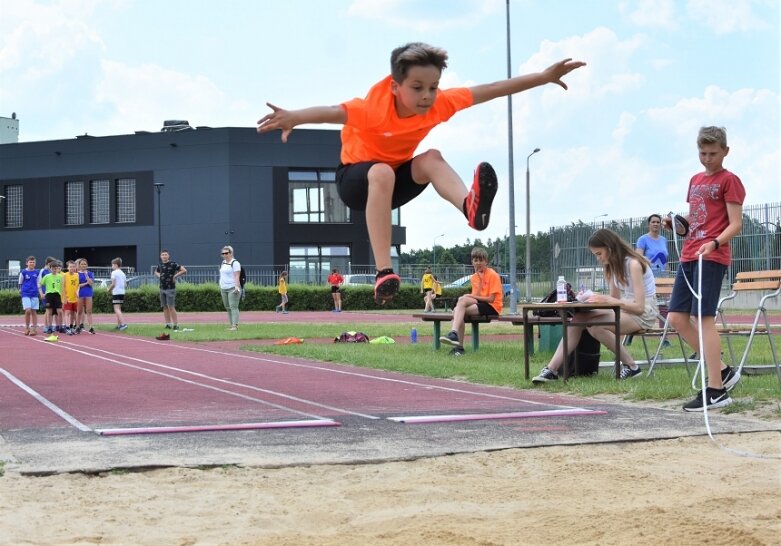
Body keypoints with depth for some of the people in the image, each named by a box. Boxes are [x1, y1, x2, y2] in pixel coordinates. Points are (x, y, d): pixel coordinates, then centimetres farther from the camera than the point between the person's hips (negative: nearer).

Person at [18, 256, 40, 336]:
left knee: (34, 311, 3)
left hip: (34, 294, 3)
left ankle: (34, 328, 8)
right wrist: (20, 291, 3)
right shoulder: (23, 272, -1)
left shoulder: (36, 272, 8)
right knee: (28, 310, -13)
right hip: (25, 294, -3)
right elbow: (20, 283, 7)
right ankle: (27, 328, 3)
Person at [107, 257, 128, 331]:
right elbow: (125, 285, 12)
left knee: (116, 309, -12)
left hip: (116, 293, -8)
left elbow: (113, 284, -13)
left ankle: (123, 324, -26)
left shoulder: (114, 273, -8)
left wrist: (109, 289, 3)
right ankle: (119, 324, 21)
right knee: (118, 309, 18)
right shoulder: (123, 273, 14)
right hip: (122, 292, 8)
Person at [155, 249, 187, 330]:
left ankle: (176, 324, -6)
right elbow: (156, 272, 31)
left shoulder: (173, 264, -8)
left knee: (171, 307, -10)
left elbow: (184, 270, -10)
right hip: (162, 288, 6)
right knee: (165, 307, 7)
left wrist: (175, 276, -10)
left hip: (170, 288, -6)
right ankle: (168, 324, 12)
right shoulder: (160, 265, 10)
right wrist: (158, 275, 10)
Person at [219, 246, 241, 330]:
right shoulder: (223, 263, 17)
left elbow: (237, 276, -14)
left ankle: (235, 325, -17)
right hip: (223, 288, 8)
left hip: (232, 288, -8)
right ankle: (230, 324, 12)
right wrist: (220, 287, 20)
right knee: (227, 308, 8)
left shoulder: (235, 263, -7)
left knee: (233, 307, -13)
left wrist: (237, 286, -23)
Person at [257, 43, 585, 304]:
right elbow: (333, 112, -54)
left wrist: (545, 76, -18)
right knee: (382, 173, -39)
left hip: (397, 179, 4)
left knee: (431, 158, -27)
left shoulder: (440, 103, -19)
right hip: (355, 178, -4)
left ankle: (468, 205, -54)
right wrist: (295, 117, -75)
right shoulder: (374, 109, -35)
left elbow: (492, 90, -15)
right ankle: (384, 272, -47)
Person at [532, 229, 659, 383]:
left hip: (644, 313, -8)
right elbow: (614, 298, 11)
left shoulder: (633, 264, -18)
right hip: (625, 308, 8)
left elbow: (639, 306, -23)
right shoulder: (614, 265, 10)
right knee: (578, 319, -13)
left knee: (595, 326, -30)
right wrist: (591, 297, -6)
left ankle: (631, 366, -14)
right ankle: (551, 369, -19)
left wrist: (607, 300, -28)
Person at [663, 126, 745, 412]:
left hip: (711, 257, -8)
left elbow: (735, 224, -9)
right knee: (677, 318, 4)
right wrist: (675, 222, 6)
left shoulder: (729, 181, -3)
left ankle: (716, 391, -7)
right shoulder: (695, 180, 19)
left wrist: (714, 243, -26)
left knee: (704, 319, -11)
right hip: (688, 256, 8)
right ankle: (722, 371, 13)